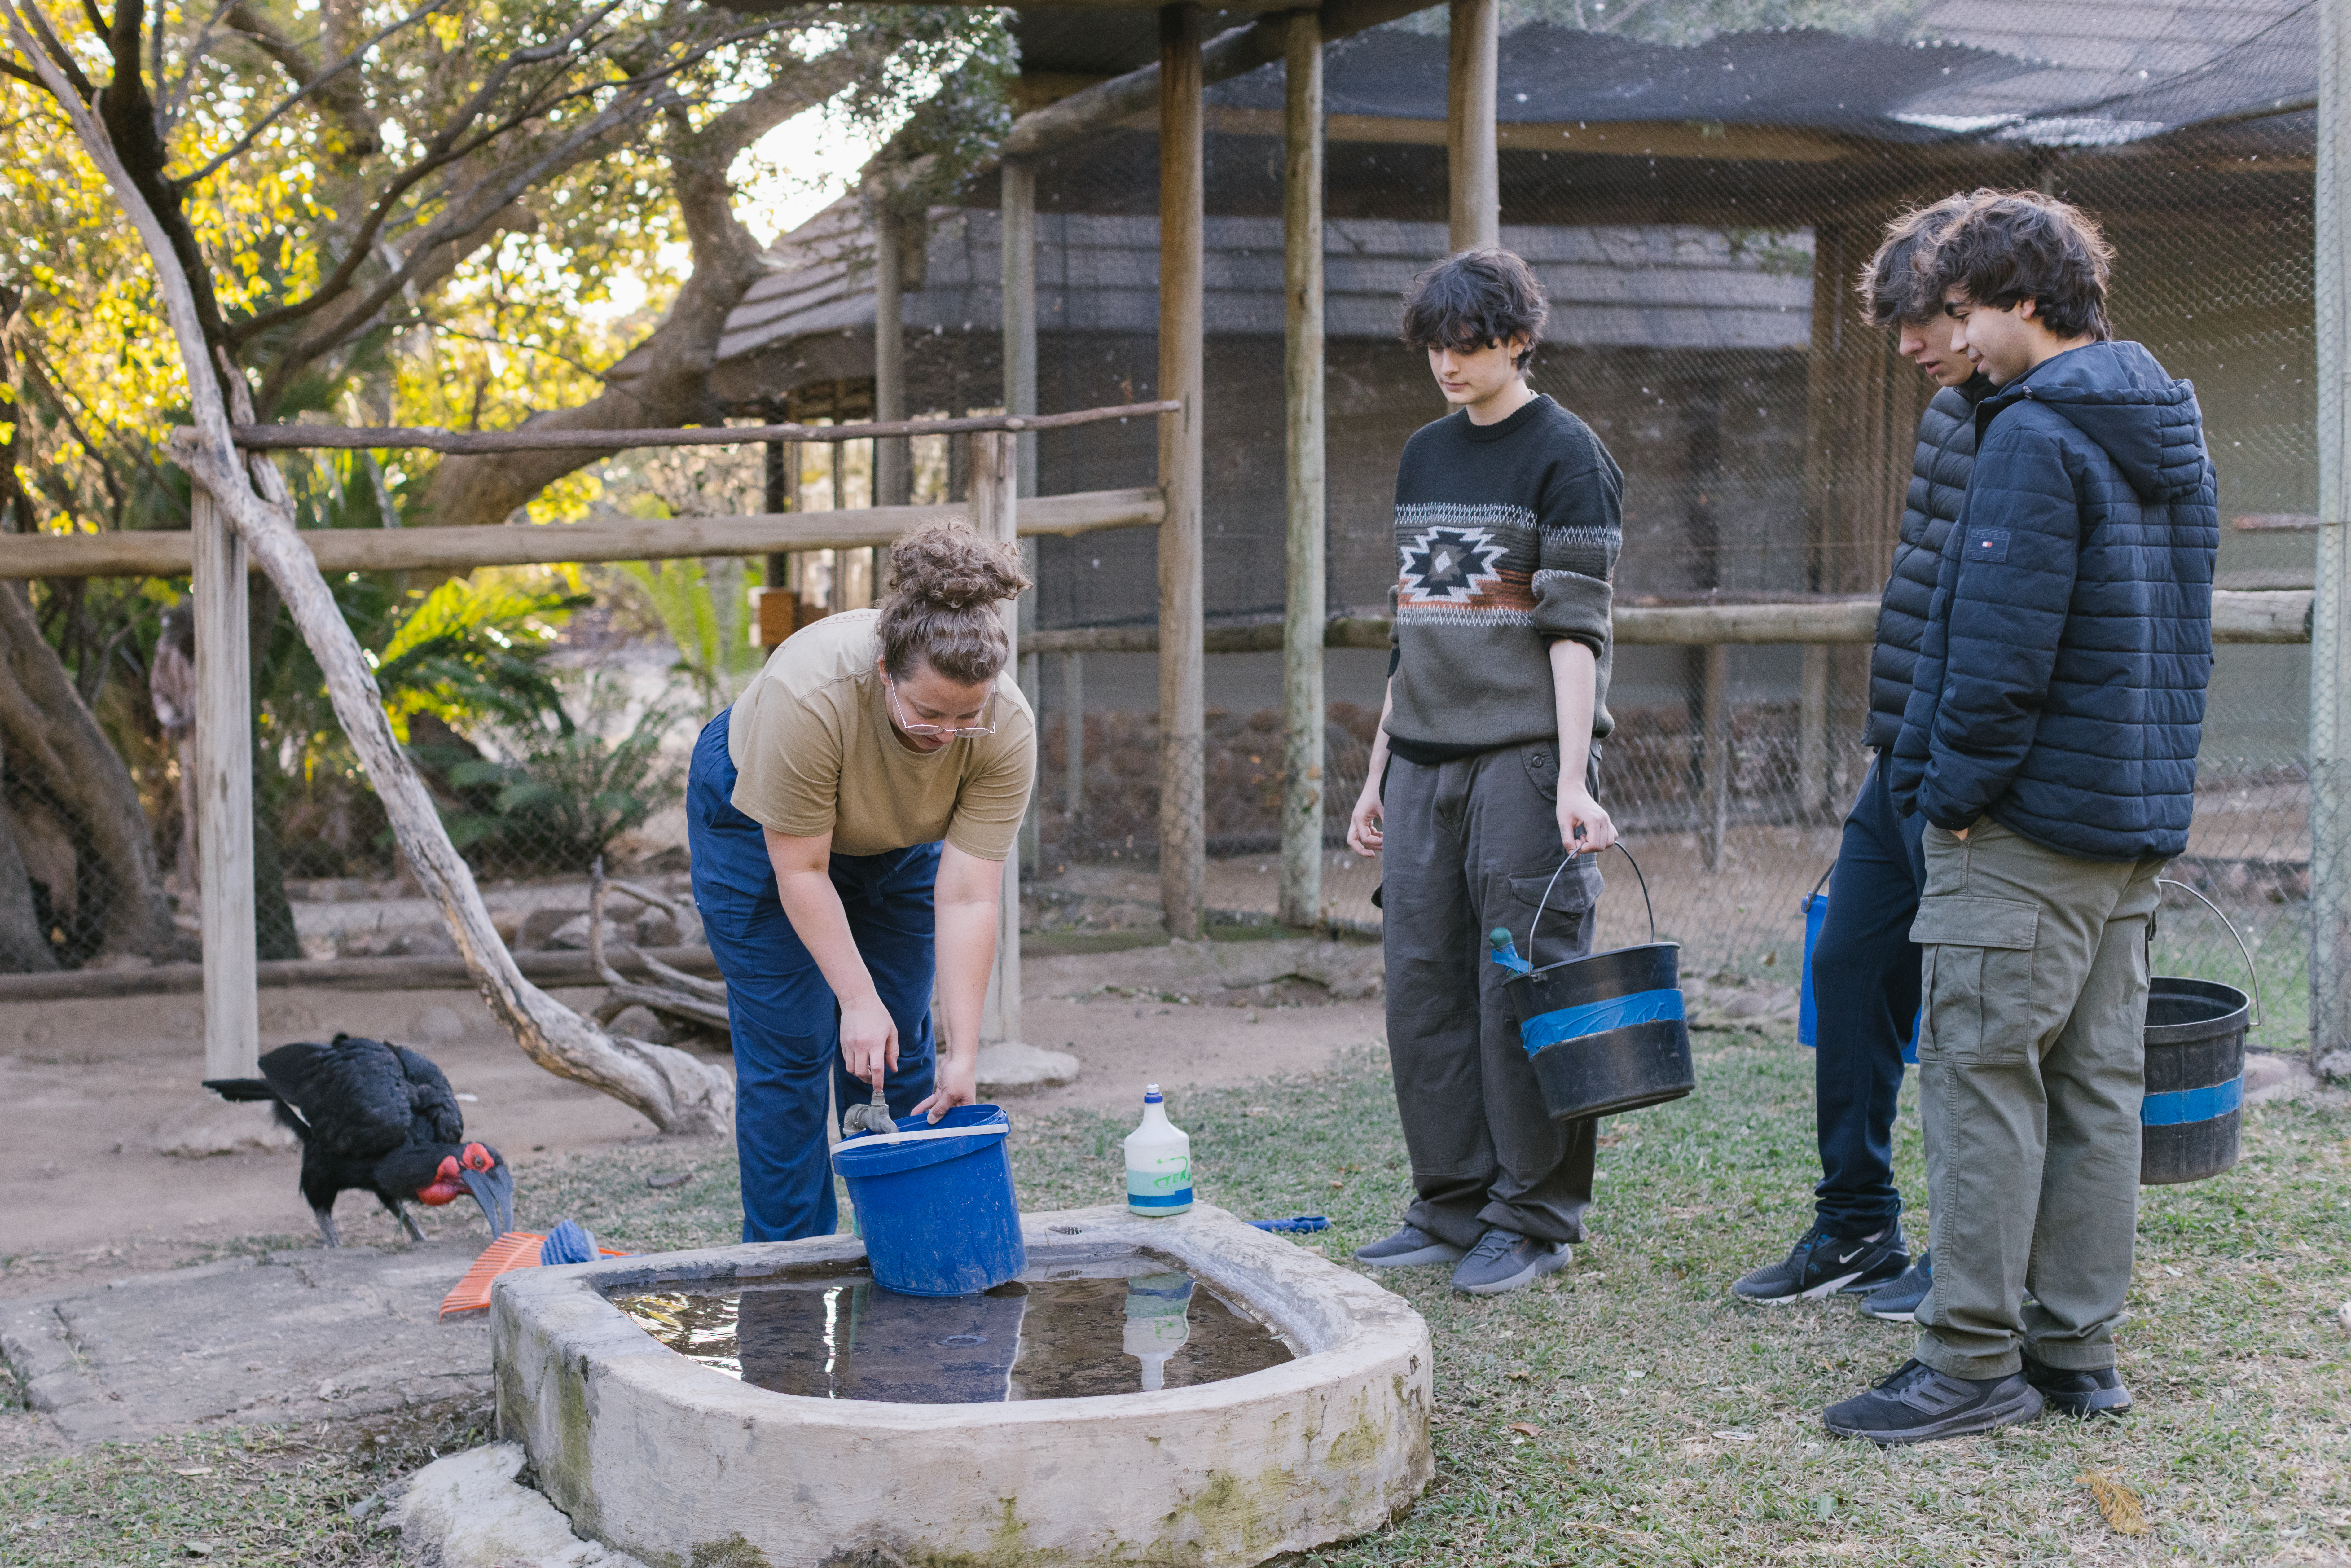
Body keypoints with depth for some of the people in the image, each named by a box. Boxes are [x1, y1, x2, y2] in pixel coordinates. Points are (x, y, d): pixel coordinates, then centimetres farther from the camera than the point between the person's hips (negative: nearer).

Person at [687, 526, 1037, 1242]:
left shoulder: (1009, 730, -30)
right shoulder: (808, 694, -41)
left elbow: (967, 899, -28)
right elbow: (800, 869, -30)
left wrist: (962, 1055, -31)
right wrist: (858, 1000, -31)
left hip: (898, 843, 3)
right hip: (763, 826, -3)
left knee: (899, 1045, 2)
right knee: (790, 1049, -6)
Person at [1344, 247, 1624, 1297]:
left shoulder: (1566, 454, -3)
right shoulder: (1424, 459, 17)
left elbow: (1576, 629, -10)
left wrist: (1573, 781, -18)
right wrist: (1378, 773, 18)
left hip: (1525, 753, -6)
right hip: (1426, 759, 7)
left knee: (1522, 990, -4)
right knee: (1423, 986, 5)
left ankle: (1533, 1219, 6)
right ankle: (1454, 1206, 15)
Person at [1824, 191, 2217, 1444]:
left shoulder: (2034, 437, -15)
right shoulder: (2170, 433, 15)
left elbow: (2001, 646, -21)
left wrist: (1955, 788, -11)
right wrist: (2153, 779, 20)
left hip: (2027, 823, -9)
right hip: (2140, 822, 9)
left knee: (1981, 1080, -3)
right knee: (2099, 1084, 11)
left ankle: (1975, 1360, 0)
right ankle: (2078, 1350, 17)